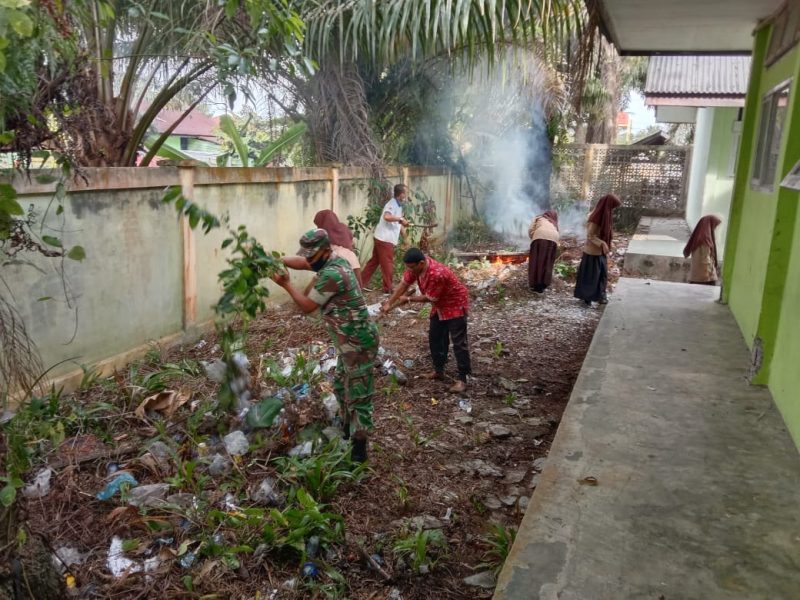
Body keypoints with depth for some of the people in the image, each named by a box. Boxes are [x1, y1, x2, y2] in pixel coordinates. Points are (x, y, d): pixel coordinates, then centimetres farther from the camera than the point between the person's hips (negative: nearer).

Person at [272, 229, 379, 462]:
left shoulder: (332, 274, -26)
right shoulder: (334, 260, 5)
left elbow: (307, 306, -16)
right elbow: (301, 262, 17)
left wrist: (286, 284, -8)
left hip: (358, 343, -10)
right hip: (348, 341, 10)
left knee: (358, 395, -1)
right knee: (342, 387, 24)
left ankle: (359, 448, 8)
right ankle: (348, 429, 41)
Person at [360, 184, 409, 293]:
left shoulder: (398, 206, 15)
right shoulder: (392, 204, -15)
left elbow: (398, 224, 21)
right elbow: (387, 217, -36)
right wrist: (401, 219, -27)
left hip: (384, 238, 10)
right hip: (385, 239, -10)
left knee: (374, 261, 14)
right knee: (388, 264, 0)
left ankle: (362, 283, 20)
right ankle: (388, 289, 9)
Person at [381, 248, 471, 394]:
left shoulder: (437, 274, -38)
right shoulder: (416, 266, -13)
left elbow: (429, 298, -24)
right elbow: (404, 284, -3)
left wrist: (408, 299, -11)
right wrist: (389, 303, -4)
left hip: (455, 304, -9)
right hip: (440, 305, 9)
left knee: (458, 342, -6)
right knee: (435, 338, 13)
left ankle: (462, 379, -1)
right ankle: (438, 371, 27)